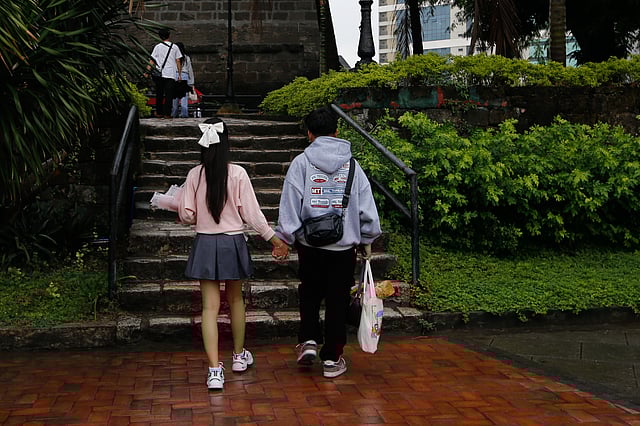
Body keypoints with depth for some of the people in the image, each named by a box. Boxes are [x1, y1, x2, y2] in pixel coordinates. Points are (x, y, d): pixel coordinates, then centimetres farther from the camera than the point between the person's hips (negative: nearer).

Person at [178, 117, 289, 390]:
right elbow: (251, 214, -9)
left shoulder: (194, 175, -7)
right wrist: (275, 239, 1)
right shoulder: (237, 174, -10)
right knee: (235, 299, 19)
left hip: (205, 244, 0)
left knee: (210, 306, 1)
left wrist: (180, 211, 20)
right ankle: (239, 356, 36)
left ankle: (215, 370, -5)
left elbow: (187, 216, -4)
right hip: (233, 243, 0)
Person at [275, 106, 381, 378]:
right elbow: (366, 206, 5)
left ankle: (309, 341, 10)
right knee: (337, 300, 9)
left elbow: (291, 204, -6)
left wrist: (285, 238, 3)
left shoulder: (302, 162, -4)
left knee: (309, 294, 21)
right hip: (345, 245, 1)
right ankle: (332, 359, 15)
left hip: (310, 244, -1)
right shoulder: (352, 165, 3)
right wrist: (367, 240, 16)